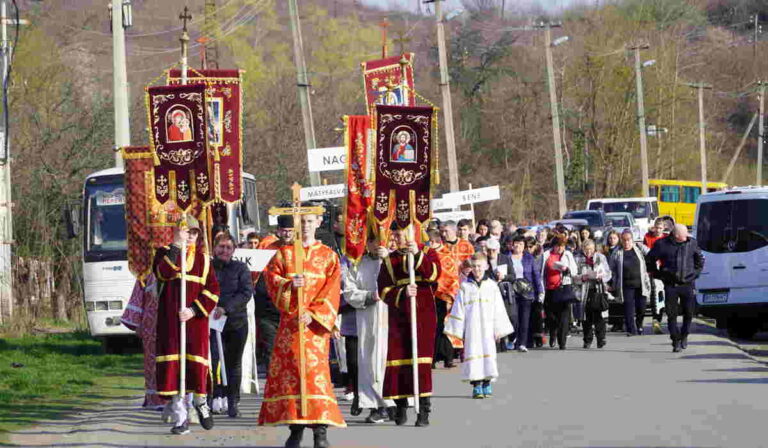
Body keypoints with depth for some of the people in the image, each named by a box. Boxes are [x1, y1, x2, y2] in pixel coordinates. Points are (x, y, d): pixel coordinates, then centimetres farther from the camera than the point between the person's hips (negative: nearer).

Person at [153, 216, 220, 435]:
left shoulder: (203, 259, 12)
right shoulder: (165, 253, 5)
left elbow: (213, 290, 5)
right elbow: (163, 273, -17)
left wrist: (194, 310, -9)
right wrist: (176, 246, -21)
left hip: (195, 319, 1)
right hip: (170, 320, -1)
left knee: (197, 365, -5)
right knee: (172, 366, -6)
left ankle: (200, 403, 25)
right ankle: (181, 418, 0)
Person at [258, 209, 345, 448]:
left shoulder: (328, 256, 9)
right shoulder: (284, 253, 13)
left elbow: (332, 291, 0)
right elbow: (271, 278, 2)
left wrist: (313, 314, -12)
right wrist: (289, 284, -19)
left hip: (316, 321, -2)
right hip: (289, 320, 2)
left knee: (315, 368, -11)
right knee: (289, 367, -3)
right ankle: (295, 427, 2)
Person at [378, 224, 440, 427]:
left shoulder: (428, 253, 6)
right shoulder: (389, 260, 11)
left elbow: (433, 274, -13)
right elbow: (384, 291, 3)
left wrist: (418, 254, -22)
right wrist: (402, 293, -15)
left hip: (423, 316, -2)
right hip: (398, 317, 3)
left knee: (422, 359, -8)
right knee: (398, 360, -1)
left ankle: (424, 410, -7)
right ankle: (401, 407, 12)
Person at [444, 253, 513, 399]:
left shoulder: (492, 286, 7)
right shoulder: (465, 287, 5)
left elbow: (498, 309, 9)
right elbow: (458, 309, 5)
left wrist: (499, 329, 3)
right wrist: (457, 330, 1)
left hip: (487, 328, 1)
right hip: (471, 328, -1)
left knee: (488, 353, -1)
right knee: (473, 353, -4)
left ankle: (487, 384, 8)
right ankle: (476, 385, 0)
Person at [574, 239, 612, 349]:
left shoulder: (601, 258, 9)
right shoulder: (578, 260, 7)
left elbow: (608, 274, 10)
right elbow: (574, 277, 3)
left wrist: (601, 277, -10)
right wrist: (583, 278, -16)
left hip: (598, 290, -1)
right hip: (584, 291, 1)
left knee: (599, 316, -10)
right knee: (586, 317, 2)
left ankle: (601, 339, -7)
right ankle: (587, 340, 11)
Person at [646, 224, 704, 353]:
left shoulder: (691, 243, 2)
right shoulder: (662, 244, -4)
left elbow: (700, 259, 20)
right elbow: (650, 260, 9)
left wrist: (696, 273, 11)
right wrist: (658, 274, 5)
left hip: (688, 284, 1)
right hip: (671, 284, -1)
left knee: (689, 312, 1)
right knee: (671, 314, -1)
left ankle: (684, 336, 23)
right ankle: (676, 341, 6)